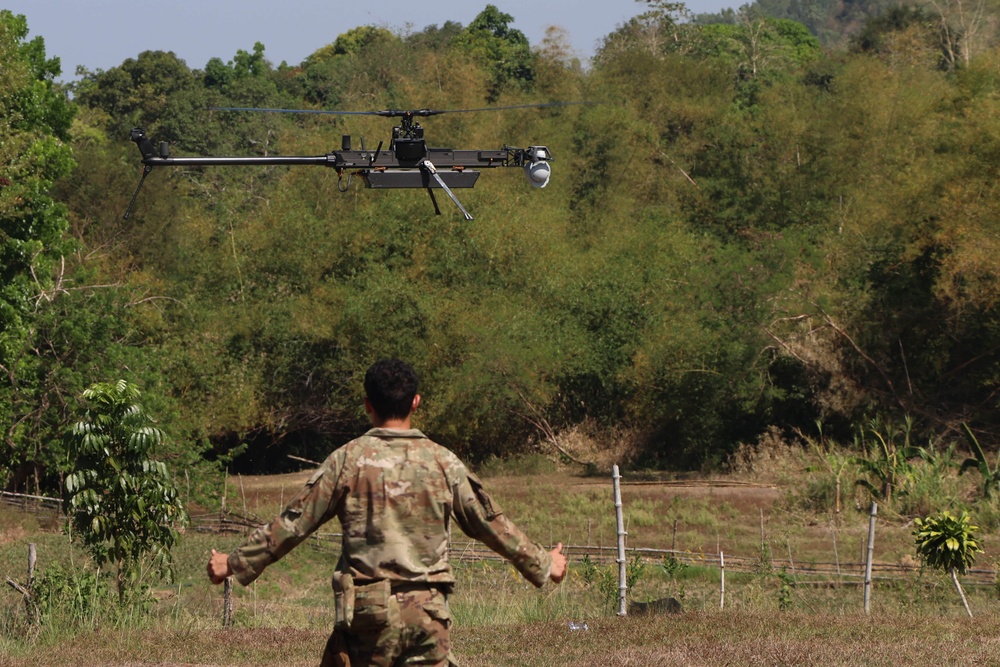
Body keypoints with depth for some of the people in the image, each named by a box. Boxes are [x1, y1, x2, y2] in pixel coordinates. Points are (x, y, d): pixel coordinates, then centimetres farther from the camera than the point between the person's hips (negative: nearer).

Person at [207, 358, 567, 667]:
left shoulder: (348, 460, -2)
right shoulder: (443, 462, 4)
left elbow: (293, 523, 1)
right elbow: (491, 524, 12)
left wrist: (236, 563, 11)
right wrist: (542, 565, 27)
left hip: (368, 608, -2)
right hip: (428, 609, 2)